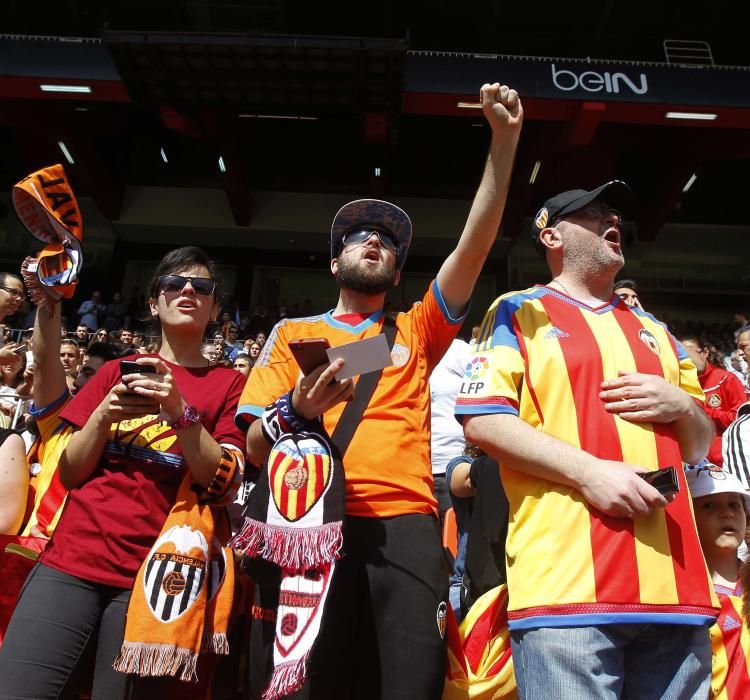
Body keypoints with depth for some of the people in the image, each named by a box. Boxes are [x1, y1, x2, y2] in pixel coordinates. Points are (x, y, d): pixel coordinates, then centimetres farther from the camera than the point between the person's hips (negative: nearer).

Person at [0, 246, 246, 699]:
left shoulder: (229, 384, 4)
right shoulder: (117, 371, 12)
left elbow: (224, 485, -6)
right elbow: (69, 473, 9)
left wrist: (180, 411, -18)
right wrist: (103, 415, -8)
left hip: (152, 574, -2)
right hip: (72, 560, 2)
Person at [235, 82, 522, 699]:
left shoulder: (415, 332, 20)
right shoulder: (292, 333, 17)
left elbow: (474, 245, 8)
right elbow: (255, 448, 10)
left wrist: (504, 142, 2)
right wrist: (296, 409, -12)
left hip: (403, 528, 1)